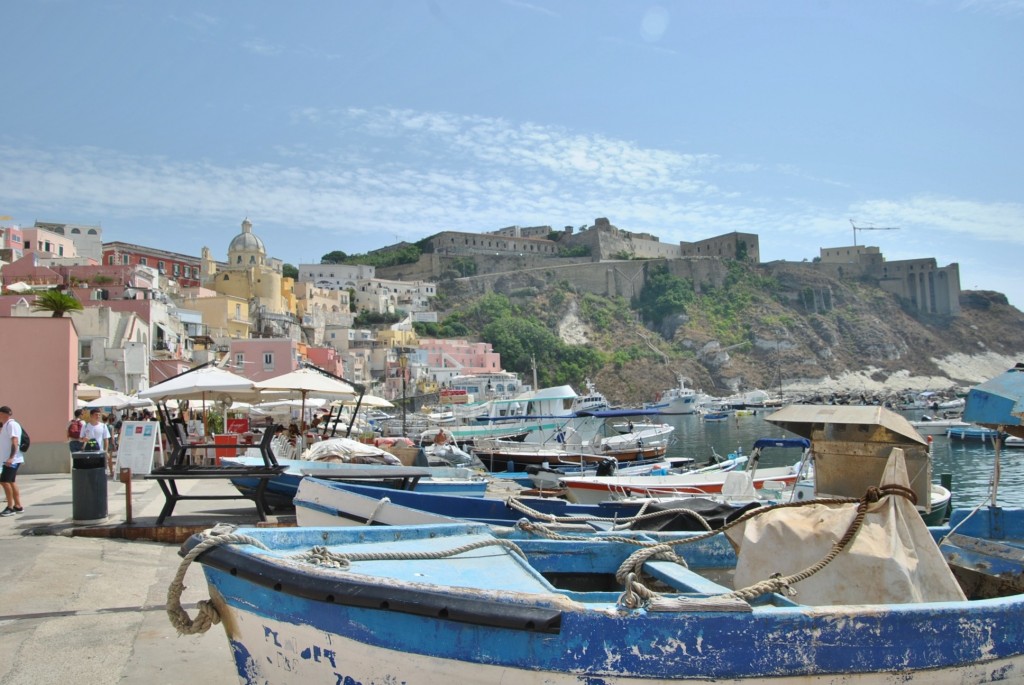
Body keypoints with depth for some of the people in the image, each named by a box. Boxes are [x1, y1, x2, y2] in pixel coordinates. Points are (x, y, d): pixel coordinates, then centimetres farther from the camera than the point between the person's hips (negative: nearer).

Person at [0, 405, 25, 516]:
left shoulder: (12, 424, -13)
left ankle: (10, 507, -8)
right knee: (10, 482, 11)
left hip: (12, 460, -10)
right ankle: (18, 506, 15)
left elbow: (15, 442, -21)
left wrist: (11, 458, -28)